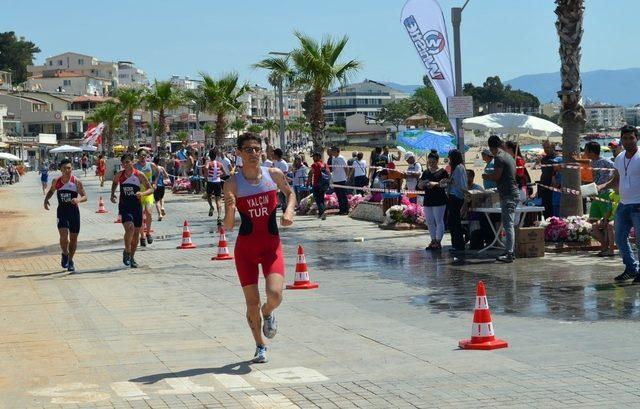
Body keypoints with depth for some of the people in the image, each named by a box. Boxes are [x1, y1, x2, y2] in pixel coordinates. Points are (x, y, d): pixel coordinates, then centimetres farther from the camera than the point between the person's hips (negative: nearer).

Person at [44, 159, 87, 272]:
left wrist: (78, 200, -26)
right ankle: (65, 254, 10)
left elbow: (85, 197, -5)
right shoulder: (56, 181, -2)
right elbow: (51, 191, 18)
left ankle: (70, 260, 25)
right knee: (63, 235, -17)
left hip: (74, 211, 0)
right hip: (62, 211, 0)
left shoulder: (77, 182, -8)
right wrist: (46, 199, -1)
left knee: (73, 237, 7)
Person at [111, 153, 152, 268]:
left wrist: (142, 193, -22)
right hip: (124, 206, -1)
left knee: (136, 233, 8)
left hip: (137, 207, 1)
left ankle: (132, 257, 25)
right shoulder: (119, 175, 1)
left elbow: (150, 189, -2)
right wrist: (112, 194, 9)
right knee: (129, 228, -24)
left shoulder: (139, 175, -5)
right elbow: (114, 183, 24)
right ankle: (127, 252, -5)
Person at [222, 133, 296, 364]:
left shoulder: (274, 175, -3)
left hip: (271, 245, 1)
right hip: (245, 247, 0)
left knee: (275, 295, -18)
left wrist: (289, 210, 0)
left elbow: (290, 193, 20)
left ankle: (267, 313, 20)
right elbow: (228, 227, -6)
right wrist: (230, 208, -26)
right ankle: (260, 347, 25)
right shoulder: (232, 184, -7)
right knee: (252, 302, 2)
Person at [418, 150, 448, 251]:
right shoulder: (426, 172, 13)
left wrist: (435, 184, -25)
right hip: (428, 200, 6)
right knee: (429, 222, 9)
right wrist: (422, 183, -8)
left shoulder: (442, 172, -3)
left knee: (439, 221, -5)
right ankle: (433, 241, 17)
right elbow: (420, 186, 14)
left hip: (439, 200, -6)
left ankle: (438, 242, -3)